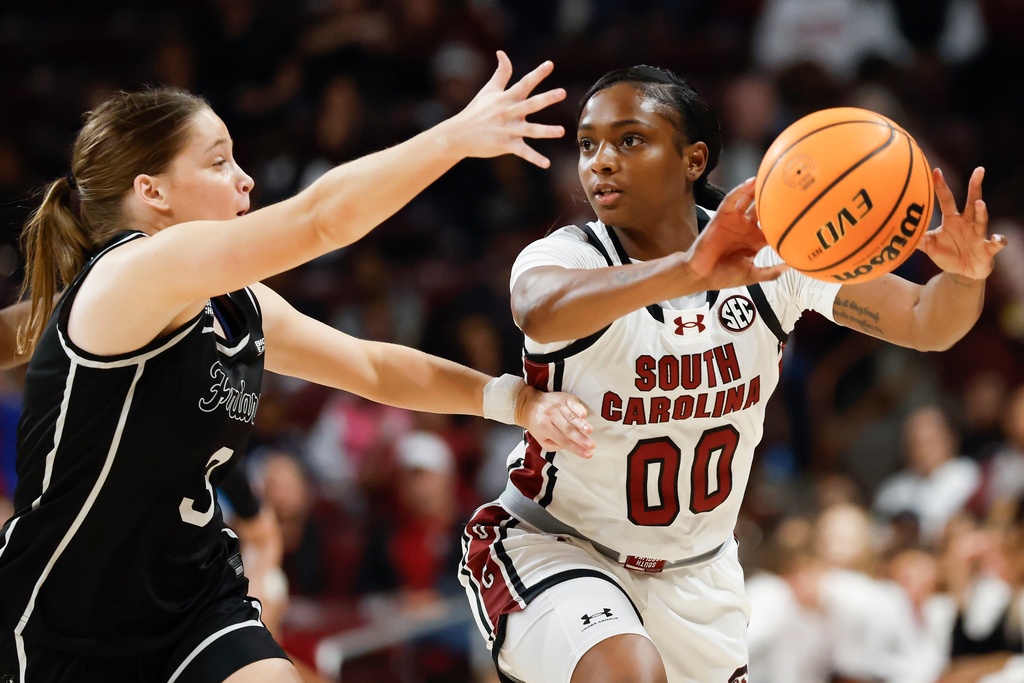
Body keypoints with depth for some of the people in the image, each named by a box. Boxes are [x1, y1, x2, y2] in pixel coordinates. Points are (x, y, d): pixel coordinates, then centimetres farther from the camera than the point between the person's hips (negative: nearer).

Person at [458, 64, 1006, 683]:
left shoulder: (767, 254, -11)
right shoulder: (566, 256, -22)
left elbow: (925, 323, -13)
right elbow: (543, 312, -48)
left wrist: (964, 274, -38)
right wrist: (688, 271, -65)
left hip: (694, 567, 5)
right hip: (554, 548, -5)